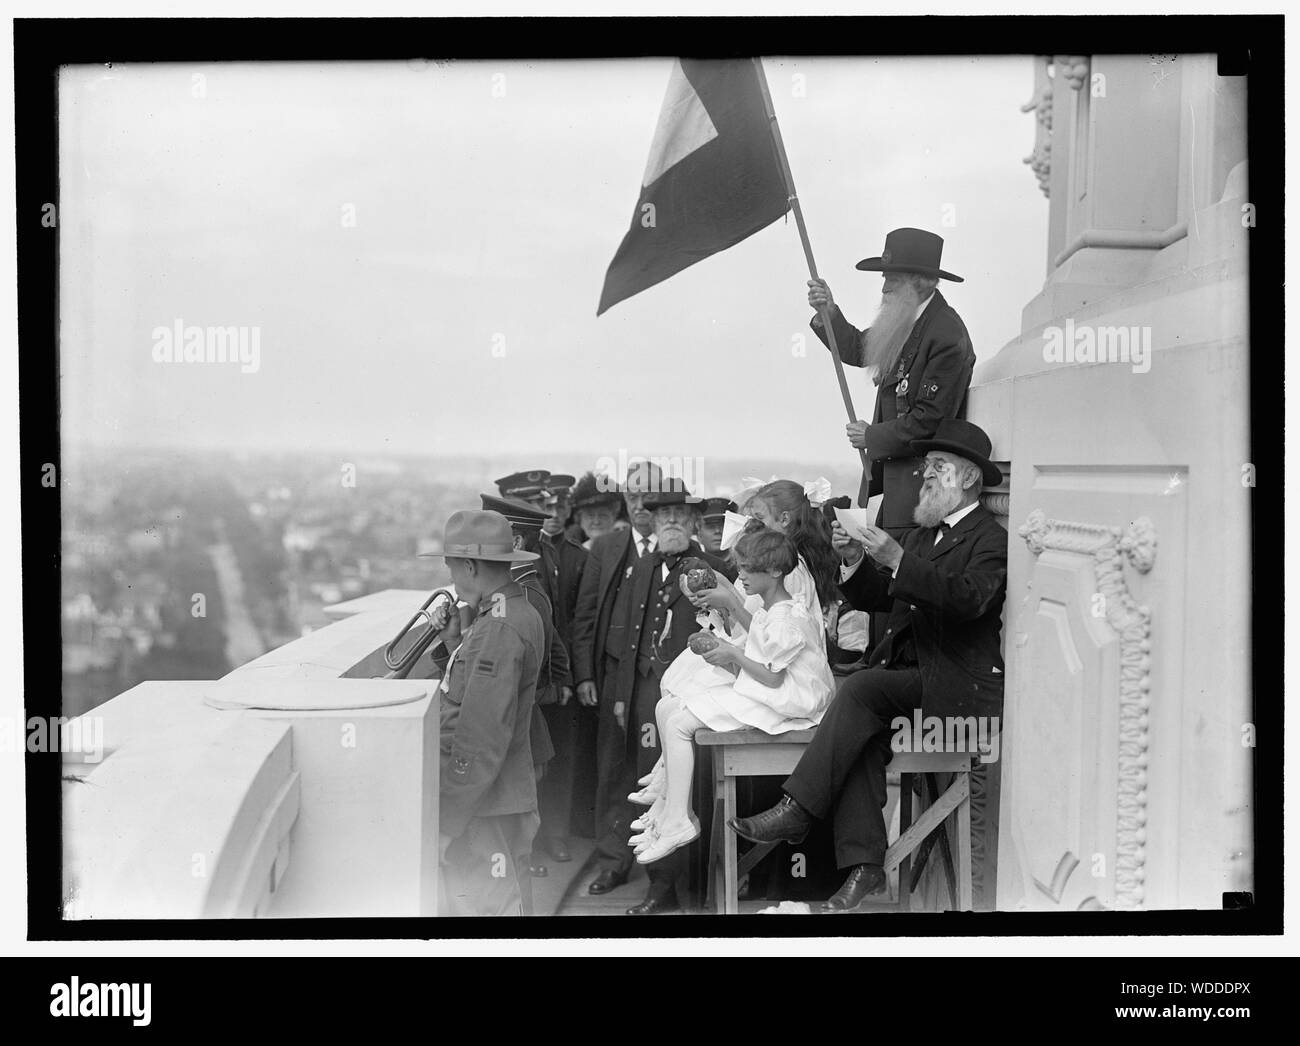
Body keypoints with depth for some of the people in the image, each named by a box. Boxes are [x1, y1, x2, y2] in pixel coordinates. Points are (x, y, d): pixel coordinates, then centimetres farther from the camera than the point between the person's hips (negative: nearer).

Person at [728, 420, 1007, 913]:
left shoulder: (992, 539, -3)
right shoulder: (920, 535, 23)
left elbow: (970, 598, -23)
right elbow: (875, 598, 19)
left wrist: (897, 559, -28)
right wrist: (856, 561, -2)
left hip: (955, 685, -7)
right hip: (903, 676, 7)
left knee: (860, 689, -28)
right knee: (862, 740, -21)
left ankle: (797, 810, -24)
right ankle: (864, 865, -21)